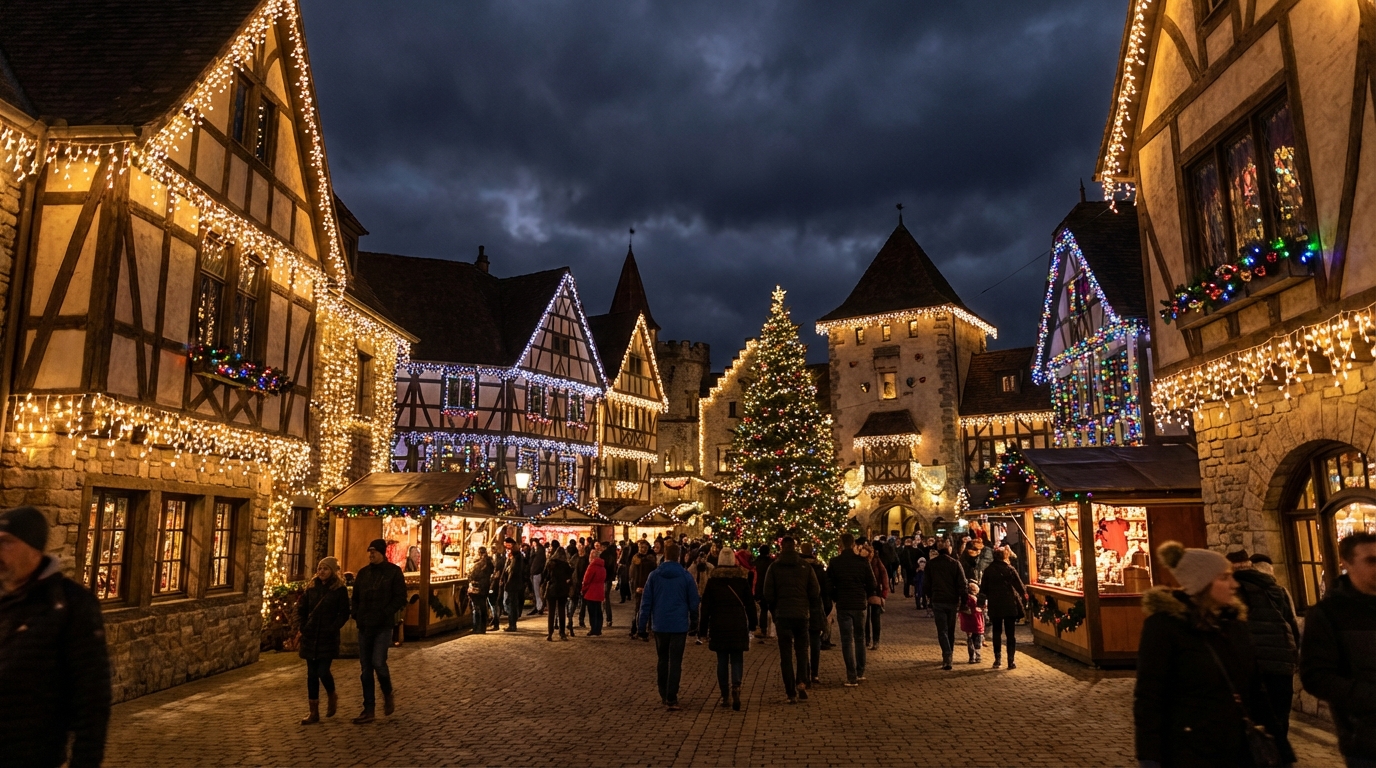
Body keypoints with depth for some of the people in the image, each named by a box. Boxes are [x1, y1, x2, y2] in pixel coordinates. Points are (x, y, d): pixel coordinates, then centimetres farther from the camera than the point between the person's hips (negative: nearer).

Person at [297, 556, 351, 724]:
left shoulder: (340, 590, -4)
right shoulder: (312, 587, 8)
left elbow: (344, 614, -5)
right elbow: (301, 608, 13)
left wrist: (332, 630, -14)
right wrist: (301, 628, 1)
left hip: (328, 638, -4)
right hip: (310, 636, 4)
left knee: (323, 671, -9)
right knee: (312, 674, 6)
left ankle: (332, 697, 22)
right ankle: (314, 712, 13)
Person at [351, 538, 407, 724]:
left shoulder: (393, 572, -4)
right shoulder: (363, 573, 10)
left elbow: (400, 598, -7)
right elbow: (355, 597, 16)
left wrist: (386, 614, -16)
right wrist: (356, 615, 1)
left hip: (383, 626, -5)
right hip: (364, 626, 5)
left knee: (378, 662, -14)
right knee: (366, 668, 7)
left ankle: (388, 695, 15)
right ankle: (368, 710, 14)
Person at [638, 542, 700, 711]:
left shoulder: (654, 575, -2)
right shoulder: (686, 576, -6)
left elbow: (646, 603, -1)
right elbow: (694, 604, -2)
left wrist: (643, 628, 4)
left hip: (660, 625, 2)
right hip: (679, 625, -2)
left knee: (663, 660, 18)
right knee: (675, 662, 1)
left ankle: (664, 695, 25)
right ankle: (671, 699, -5)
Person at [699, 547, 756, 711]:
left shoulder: (713, 579, -1)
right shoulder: (742, 578, 0)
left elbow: (705, 606, -1)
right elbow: (750, 604, 4)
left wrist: (702, 629, 5)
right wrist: (752, 625, 14)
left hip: (718, 626, 0)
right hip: (738, 626, 0)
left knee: (722, 661, 9)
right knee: (736, 660, 5)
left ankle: (724, 696, 11)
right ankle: (736, 686, -19)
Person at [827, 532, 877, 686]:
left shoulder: (834, 562, -7)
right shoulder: (863, 561, -4)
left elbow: (829, 585, -5)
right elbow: (872, 585, -1)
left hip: (843, 604, -2)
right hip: (860, 604, 2)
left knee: (847, 640, 3)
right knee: (859, 638, 18)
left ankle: (852, 677, 0)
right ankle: (860, 672, 24)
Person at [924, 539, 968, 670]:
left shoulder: (931, 564, -4)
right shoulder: (955, 564, -6)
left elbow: (926, 584, 2)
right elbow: (962, 584, -7)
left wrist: (929, 596, 16)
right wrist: (963, 600, 2)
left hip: (937, 601, -1)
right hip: (952, 601, 1)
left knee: (942, 630, 0)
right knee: (951, 630, 16)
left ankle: (947, 657, -16)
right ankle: (948, 656, 25)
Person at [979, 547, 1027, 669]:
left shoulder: (988, 570, -1)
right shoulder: (1009, 569, -8)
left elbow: (983, 589, 3)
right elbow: (1021, 587, -7)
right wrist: (1024, 594, 11)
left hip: (994, 606, 2)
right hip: (1010, 605, -2)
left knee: (997, 632, 14)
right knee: (1010, 634, 5)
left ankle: (997, 659, 14)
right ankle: (1011, 661, 3)